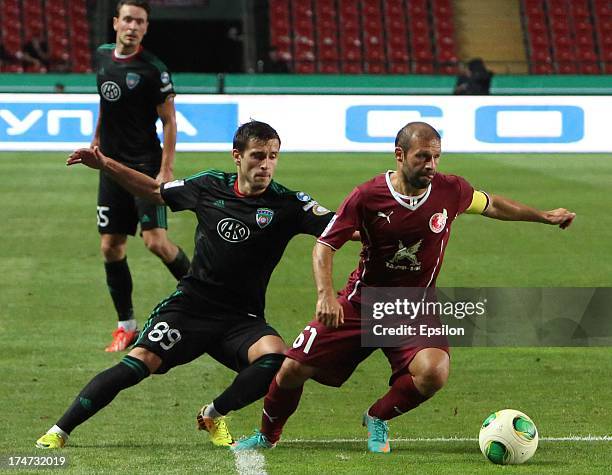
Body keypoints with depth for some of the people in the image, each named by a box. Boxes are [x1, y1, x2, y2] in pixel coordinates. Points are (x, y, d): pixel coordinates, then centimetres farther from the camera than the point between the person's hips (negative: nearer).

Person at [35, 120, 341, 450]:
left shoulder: (287, 204, -6)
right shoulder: (210, 186, 3)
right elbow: (156, 191, 19)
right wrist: (105, 165, 14)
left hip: (241, 319, -1)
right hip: (190, 307, 1)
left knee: (276, 358, -30)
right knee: (140, 362, -19)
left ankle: (214, 415, -2)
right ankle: (58, 432, -11)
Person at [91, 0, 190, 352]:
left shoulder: (153, 69, -12)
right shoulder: (103, 56, 7)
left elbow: (169, 121, -9)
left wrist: (166, 170, -16)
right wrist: (97, 140, 28)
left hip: (145, 165, -6)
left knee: (156, 240, -17)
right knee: (111, 246, 4)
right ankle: (127, 326, 13)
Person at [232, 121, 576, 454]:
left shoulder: (451, 191, -9)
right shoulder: (368, 196, -15)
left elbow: (492, 205, 13)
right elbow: (325, 245, -9)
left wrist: (544, 216, 21)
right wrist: (326, 295, -25)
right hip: (361, 303, -1)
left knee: (434, 373, -29)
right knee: (293, 370, -5)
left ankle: (378, 419, 2)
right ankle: (268, 436, 27)